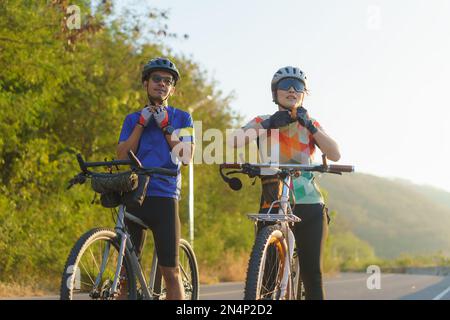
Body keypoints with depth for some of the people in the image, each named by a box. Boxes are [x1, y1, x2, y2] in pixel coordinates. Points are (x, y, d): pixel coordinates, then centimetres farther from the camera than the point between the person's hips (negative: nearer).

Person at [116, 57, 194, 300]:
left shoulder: (182, 118, 11)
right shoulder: (133, 119, 16)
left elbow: (186, 157, -2)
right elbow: (122, 156, 2)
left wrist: (165, 126, -6)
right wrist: (141, 124, -4)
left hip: (164, 197, -2)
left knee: (170, 271, -5)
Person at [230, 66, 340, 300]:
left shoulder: (311, 125, 13)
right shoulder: (262, 123, 9)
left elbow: (334, 154, -4)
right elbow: (233, 143, -11)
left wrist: (310, 127, -14)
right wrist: (268, 125, -18)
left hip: (309, 205, 1)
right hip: (273, 205, -1)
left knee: (312, 274, -3)